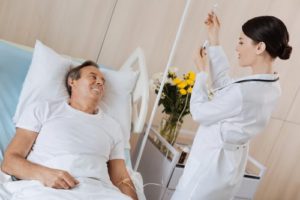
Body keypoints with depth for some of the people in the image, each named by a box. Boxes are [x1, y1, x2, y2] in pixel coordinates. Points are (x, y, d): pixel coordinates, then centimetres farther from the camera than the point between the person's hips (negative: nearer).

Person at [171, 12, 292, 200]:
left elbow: (199, 112, -17)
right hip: (229, 163, 8)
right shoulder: (271, 87, -4)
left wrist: (202, 72, -4)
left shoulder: (243, 93, -31)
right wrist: (214, 41, 7)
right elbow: (224, 85, 8)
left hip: (213, 162, -8)